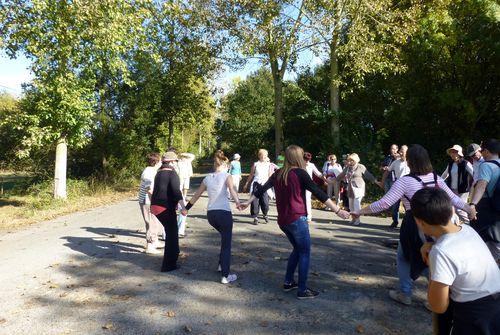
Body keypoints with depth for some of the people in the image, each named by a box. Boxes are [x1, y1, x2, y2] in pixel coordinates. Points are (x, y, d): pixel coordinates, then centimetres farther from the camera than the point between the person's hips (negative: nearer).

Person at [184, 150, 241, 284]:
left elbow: (196, 196, 20)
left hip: (210, 214, 5)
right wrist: (238, 202, -35)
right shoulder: (226, 176, 0)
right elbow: (232, 190, -20)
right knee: (227, 243, 6)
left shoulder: (207, 178, 13)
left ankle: (222, 264, 34)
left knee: (225, 237, 29)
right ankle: (226, 275, 6)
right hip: (224, 213, -5)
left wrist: (186, 208, 31)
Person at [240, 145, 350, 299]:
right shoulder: (300, 173, -10)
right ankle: (302, 290, 10)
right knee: (305, 253, 6)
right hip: (297, 219, -7)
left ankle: (288, 282, 27)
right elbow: (318, 193, -14)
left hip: (283, 220, 7)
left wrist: (248, 202, 28)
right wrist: (337, 210, -13)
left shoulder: (278, 174, 9)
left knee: (297, 249, 23)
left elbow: (262, 189, 15)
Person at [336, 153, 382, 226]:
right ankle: (353, 218, 22)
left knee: (356, 203, -9)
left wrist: (376, 182, -7)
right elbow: (341, 175, 19)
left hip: (358, 188, -6)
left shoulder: (361, 167, -6)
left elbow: (369, 175, -3)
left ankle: (357, 219, 3)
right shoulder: (347, 167, 8)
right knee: (351, 204, 9)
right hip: (350, 189, 6)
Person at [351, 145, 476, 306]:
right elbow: (453, 198, 11)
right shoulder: (436, 178, 2)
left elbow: (384, 203, -20)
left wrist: (360, 212, -13)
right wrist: (469, 209, 29)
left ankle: (405, 294, 24)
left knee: (403, 257, 16)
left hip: (414, 227, -5)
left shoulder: (405, 181, -16)